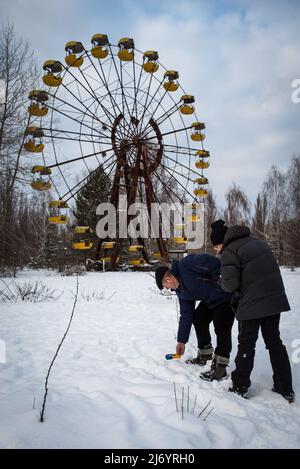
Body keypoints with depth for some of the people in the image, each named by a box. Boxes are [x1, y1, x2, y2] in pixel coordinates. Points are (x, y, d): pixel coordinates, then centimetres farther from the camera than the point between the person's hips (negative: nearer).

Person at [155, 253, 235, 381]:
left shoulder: (185, 265, -23)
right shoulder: (181, 291, 5)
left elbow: (211, 262, -32)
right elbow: (186, 315, 8)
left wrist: (221, 280, -25)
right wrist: (181, 341, 10)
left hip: (227, 295, -10)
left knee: (221, 328, -14)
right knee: (198, 318, 14)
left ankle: (220, 367, -6)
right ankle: (204, 355, 29)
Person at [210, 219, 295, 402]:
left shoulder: (230, 252, -9)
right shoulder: (259, 242, 14)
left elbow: (231, 285, -15)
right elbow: (266, 270, 18)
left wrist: (221, 282, 6)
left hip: (252, 304, -7)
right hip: (276, 300, 7)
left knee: (246, 344, 8)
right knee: (275, 342, 16)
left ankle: (240, 387, 16)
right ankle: (286, 389, 21)